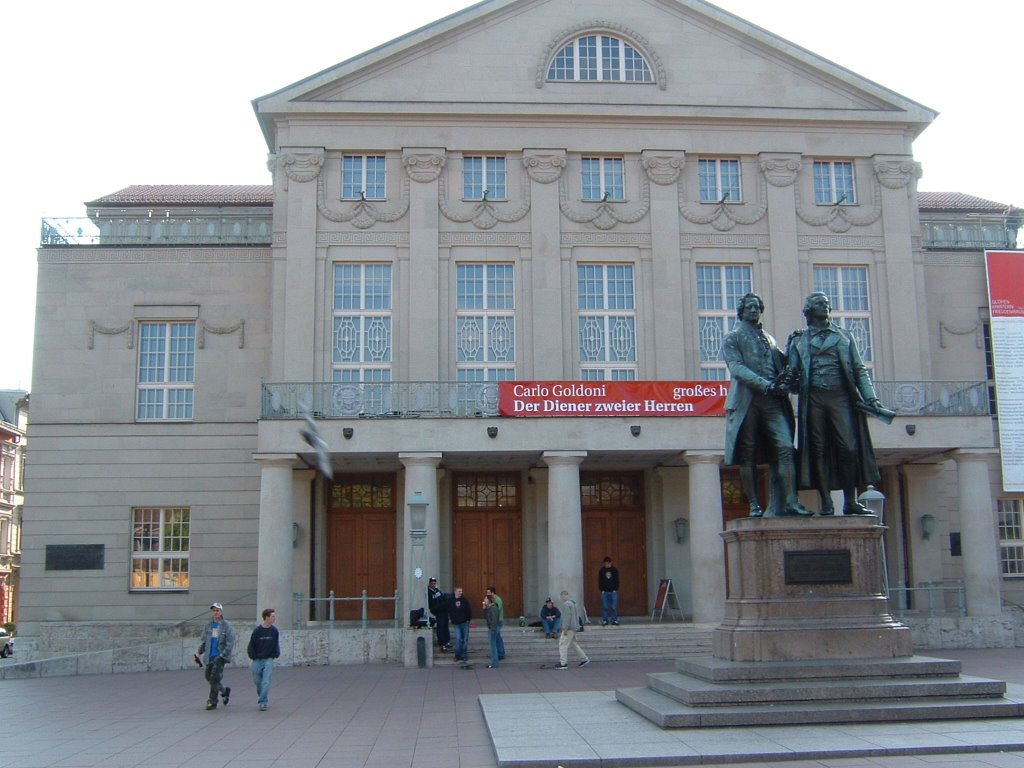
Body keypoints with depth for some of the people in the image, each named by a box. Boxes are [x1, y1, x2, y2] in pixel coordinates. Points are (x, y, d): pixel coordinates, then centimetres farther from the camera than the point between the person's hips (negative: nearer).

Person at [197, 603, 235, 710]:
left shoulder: (226, 626, -7)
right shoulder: (208, 625, 9)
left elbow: (230, 642, -9)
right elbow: (203, 640, 16)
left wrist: (223, 654, -16)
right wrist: (199, 652, 6)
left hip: (220, 656, -6)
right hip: (210, 656, 6)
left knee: (214, 678, -9)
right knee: (209, 676, 10)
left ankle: (212, 701, 0)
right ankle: (224, 690, 33)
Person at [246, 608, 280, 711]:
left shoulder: (274, 631, -3)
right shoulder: (257, 630, -9)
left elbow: (276, 644, 10)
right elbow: (251, 645, -2)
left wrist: (275, 655, 1)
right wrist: (254, 658, -4)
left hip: (268, 660, 0)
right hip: (257, 660, 0)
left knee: (266, 682, -10)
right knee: (257, 681, 10)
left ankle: (262, 702, -10)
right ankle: (261, 696, 35)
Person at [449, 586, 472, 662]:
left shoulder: (464, 600, -1)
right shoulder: (451, 601, 0)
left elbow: (469, 610, 2)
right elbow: (449, 612, 7)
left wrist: (468, 619, -2)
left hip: (465, 622, 0)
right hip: (457, 624, 0)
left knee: (465, 639, 5)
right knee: (458, 639, -7)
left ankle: (464, 655, 12)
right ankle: (458, 655, 4)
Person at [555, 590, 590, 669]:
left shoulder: (566, 604, -14)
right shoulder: (573, 603, 16)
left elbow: (567, 616, -21)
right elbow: (577, 615, 22)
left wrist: (565, 628, -21)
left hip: (569, 628, -10)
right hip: (574, 627, 10)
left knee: (563, 645, -7)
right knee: (574, 643, 17)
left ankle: (563, 663, -9)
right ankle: (584, 658, 17)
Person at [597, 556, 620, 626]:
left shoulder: (615, 570, 5)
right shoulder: (602, 570, 5)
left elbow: (617, 581, 6)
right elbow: (600, 581, 6)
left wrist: (615, 589, -3)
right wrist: (602, 590, -3)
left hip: (613, 591, 0)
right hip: (605, 591, 0)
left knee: (614, 607, -1)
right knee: (605, 607, -1)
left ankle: (614, 620, 4)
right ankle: (605, 621, 3)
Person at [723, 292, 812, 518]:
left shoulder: (768, 339, 26)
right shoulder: (732, 338, 9)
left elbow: (783, 364, 25)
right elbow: (736, 367, -6)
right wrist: (765, 384, -16)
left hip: (772, 401, 4)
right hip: (747, 401, -4)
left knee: (785, 447, -11)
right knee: (748, 455, -3)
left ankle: (790, 501, -16)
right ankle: (754, 506, 0)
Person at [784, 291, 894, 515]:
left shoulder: (844, 336, 16)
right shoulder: (800, 341, 13)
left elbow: (859, 369, 12)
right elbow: (793, 373, 13)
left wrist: (870, 397, 2)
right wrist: (789, 381, -10)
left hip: (840, 396, 1)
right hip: (814, 399, 0)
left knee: (849, 448, -7)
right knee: (819, 450, -1)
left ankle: (850, 501, 0)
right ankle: (826, 502, 3)